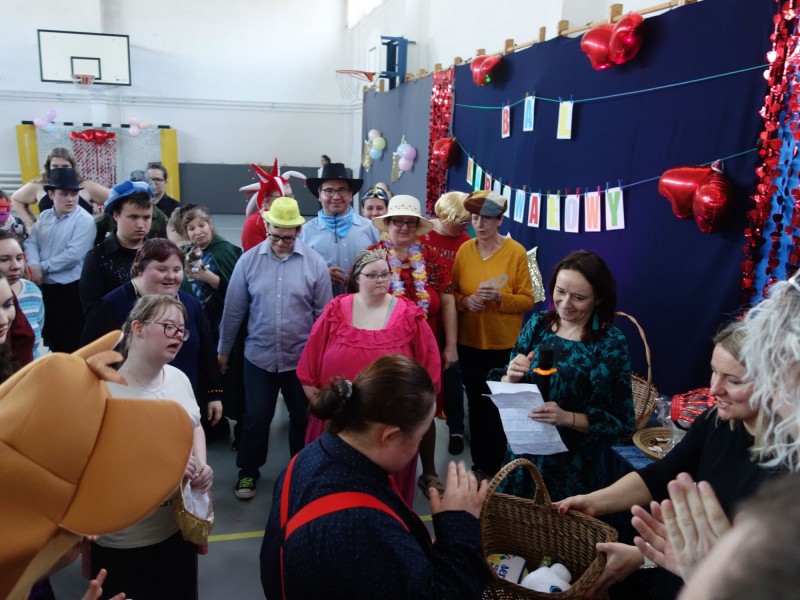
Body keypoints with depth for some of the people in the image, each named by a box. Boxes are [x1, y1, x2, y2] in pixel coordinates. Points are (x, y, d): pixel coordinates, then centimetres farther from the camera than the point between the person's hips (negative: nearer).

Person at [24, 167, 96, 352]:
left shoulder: (84, 220, -11)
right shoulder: (44, 216, 10)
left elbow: (73, 255, -19)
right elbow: (31, 242, 6)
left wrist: (42, 267, -12)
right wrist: (33, 265, -14)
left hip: (71, 289, -6)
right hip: (45, 287, 6)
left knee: (71, 341, 2)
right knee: (51, 335, 19)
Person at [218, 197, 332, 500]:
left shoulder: (315, 263, -8)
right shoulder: (248, 260, -6)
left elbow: (324, 314, -2)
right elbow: (233, 310, 1)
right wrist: (223, 350, 7)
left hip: (302, 358, 0)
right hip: (259, 357, 0)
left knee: (302, 417, 16)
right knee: (255, 417, 11)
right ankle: (248, 471, 32)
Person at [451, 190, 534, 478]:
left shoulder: (516, 251, -9)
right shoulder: (464, 250, 2)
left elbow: (527, 299, -8)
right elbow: (452, 292, 7)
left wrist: (499, 297, -24)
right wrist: (465, 301, -14)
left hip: (504, 343, -3)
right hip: (469, 341, 3)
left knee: (500, 405, 4)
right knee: (476, 402, 14)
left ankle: (497, 467, 22)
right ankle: (479, 463, 30)